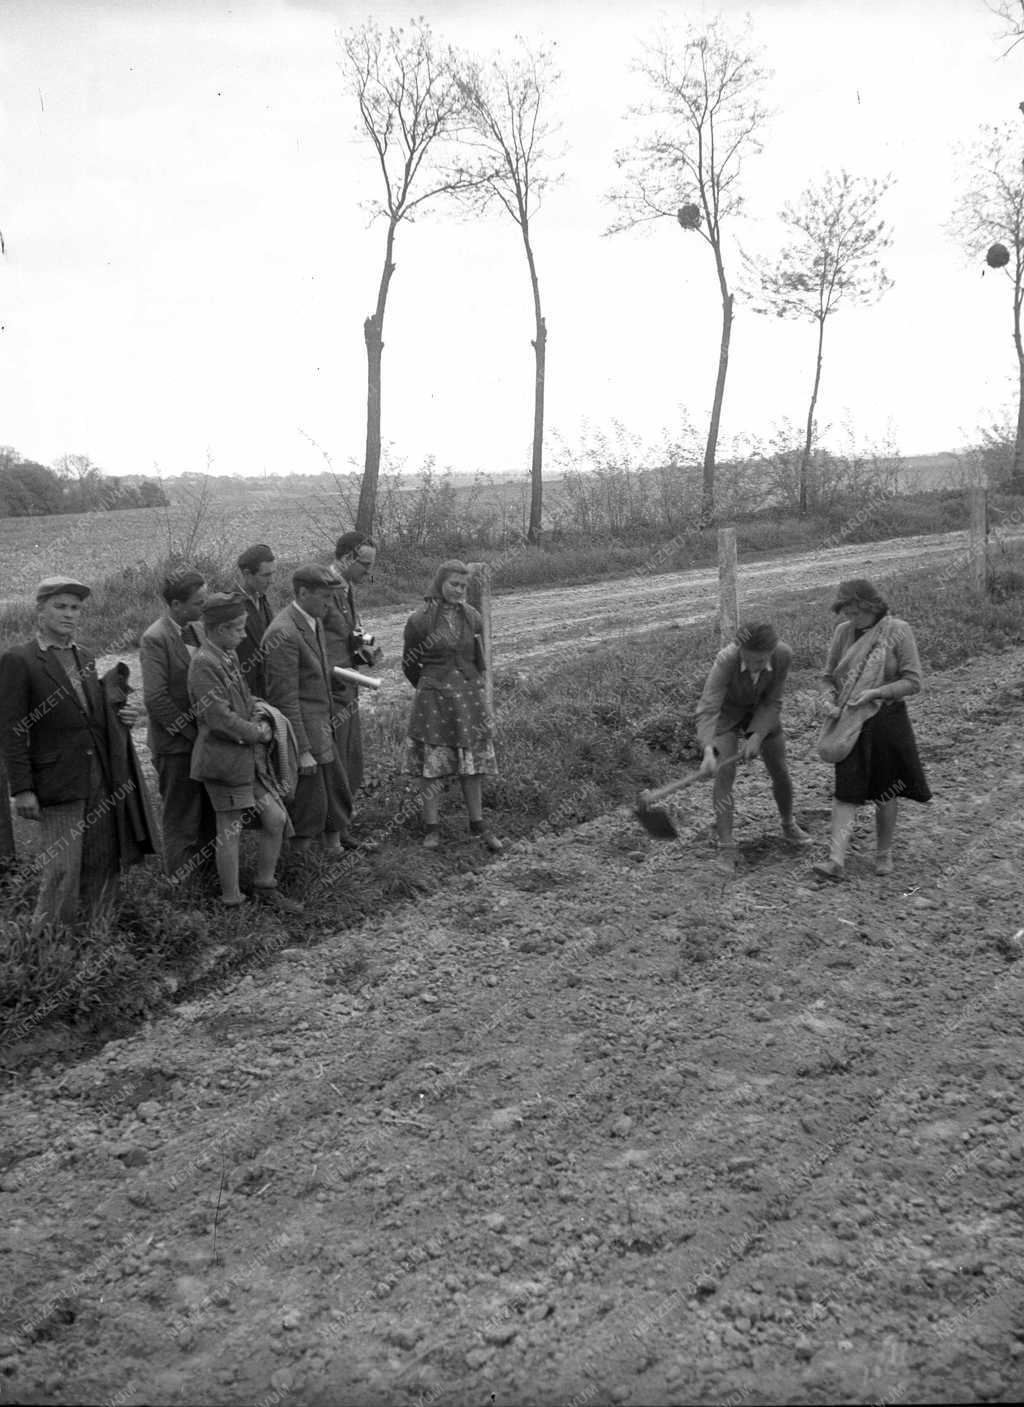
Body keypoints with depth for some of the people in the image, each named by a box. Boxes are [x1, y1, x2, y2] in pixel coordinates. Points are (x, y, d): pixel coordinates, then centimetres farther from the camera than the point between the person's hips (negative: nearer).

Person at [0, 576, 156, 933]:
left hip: (104, 780, 6)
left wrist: (120, 717, 1)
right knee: (62, 871, -2)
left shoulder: (86, 658, 14)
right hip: (58, 782, -6)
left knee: (104, 866, 11)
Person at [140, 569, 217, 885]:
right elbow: (155, 699, -21)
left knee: (210, 811, 17)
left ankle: (209, 866, 33)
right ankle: (183, 879, 22)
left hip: (202, 737, 7)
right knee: (182, 817, 7)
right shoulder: (155, 639, -18)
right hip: (176, 742, -7)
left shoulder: (196, 629, 6)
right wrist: (191, 732, -16)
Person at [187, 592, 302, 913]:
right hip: (224, 759, -9)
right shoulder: (203, 664, -19)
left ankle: (265, 887, 25)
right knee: (230, 831, 3)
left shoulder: (229, 657, 10)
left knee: (277, 818, 8)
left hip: (251, 756, 9)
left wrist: (262, 721, 5)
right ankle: (232, 901, 18)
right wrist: (258, 733, -11)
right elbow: (220, 719, -22)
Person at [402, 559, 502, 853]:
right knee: (432, 765, 3)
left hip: (469, 699, 3)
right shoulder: (419, 621, -8)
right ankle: (432, 827, 14)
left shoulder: (472, 618, 3)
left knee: (473, 763, 8)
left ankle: (478, 824, 19)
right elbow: (409, 666, 4)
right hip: (432, 702, -3)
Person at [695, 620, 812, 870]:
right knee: (724, 773, -17)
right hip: (726, 711, -3)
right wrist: (708, 752, -58)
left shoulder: (783, 655, -30)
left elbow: (772, 702, -19)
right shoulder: (725, 660, -39)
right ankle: (726, 848, -11)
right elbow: (707, 710, -45)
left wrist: (757, 737, -31)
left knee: (780, 772, 11)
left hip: (760, 711, 3)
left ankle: (789, 825, 38)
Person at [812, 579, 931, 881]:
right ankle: (836, 859, -7)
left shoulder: (898, 631, -11)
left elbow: (913, 682, -12)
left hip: (887, 720, -2)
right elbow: (829, 676, 8)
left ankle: (884, 854, 26)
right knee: (846, 791, -3)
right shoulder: (843, 632, -1)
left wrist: (874, 693, -23)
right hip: (850, 723, 2)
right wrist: (829, 700, -12)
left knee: (885, 791, 10)